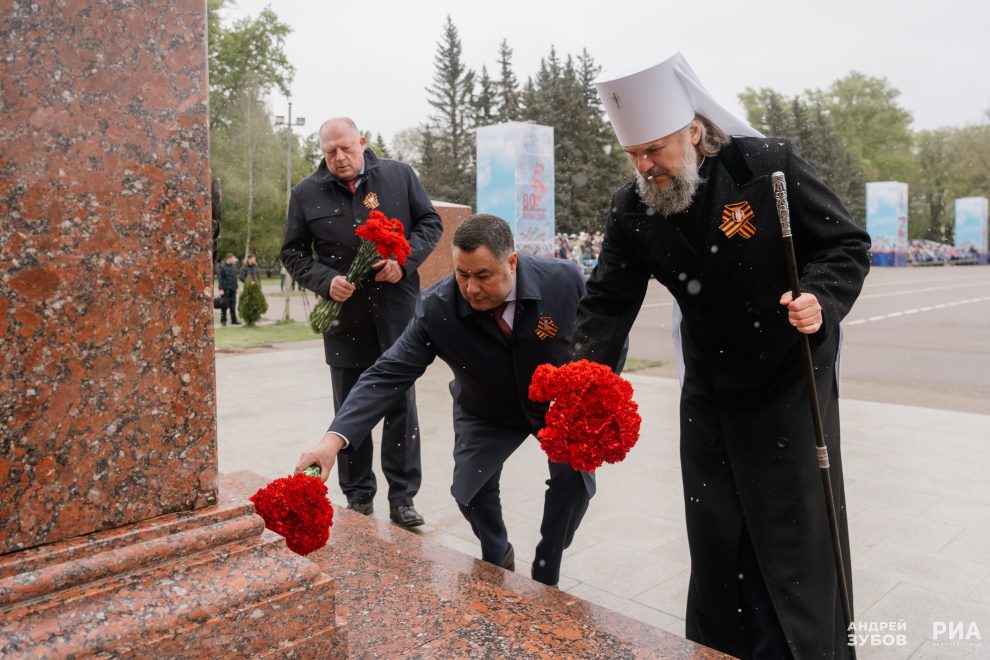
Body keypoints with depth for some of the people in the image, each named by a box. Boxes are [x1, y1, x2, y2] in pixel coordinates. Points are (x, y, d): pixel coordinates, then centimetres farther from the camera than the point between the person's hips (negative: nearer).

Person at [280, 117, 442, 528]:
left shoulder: (399, 175, 3)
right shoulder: (306, 194, 4)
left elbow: (430, 223, 7)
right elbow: (293, 253, 9)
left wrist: (404, 260, -11)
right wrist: (325, 280, -10)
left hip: (397, 311, -1)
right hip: (344, 316, 1)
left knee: (401, 404, 2)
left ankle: (402, 498, 13)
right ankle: (358, 497, 23)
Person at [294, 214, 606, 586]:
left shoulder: (563, 279, -29)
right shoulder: (436, 308, -30)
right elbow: (388, 375, -33)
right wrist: (334, 438, -45)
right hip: (487, 413, 1)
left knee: (575, 477, -15)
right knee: (470, 489, -9)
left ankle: (545, 577, 12)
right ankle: (497, 560, 26)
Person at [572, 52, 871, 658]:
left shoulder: (768, 166, -18)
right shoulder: (632, 210, -7)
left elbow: (848, 244, -11)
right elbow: (609, 301, -8)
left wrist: (823, 300, -31)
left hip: (789, 381, -3)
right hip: (709, 392, 4)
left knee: (797, 529, 4)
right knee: (716, 533, 12)